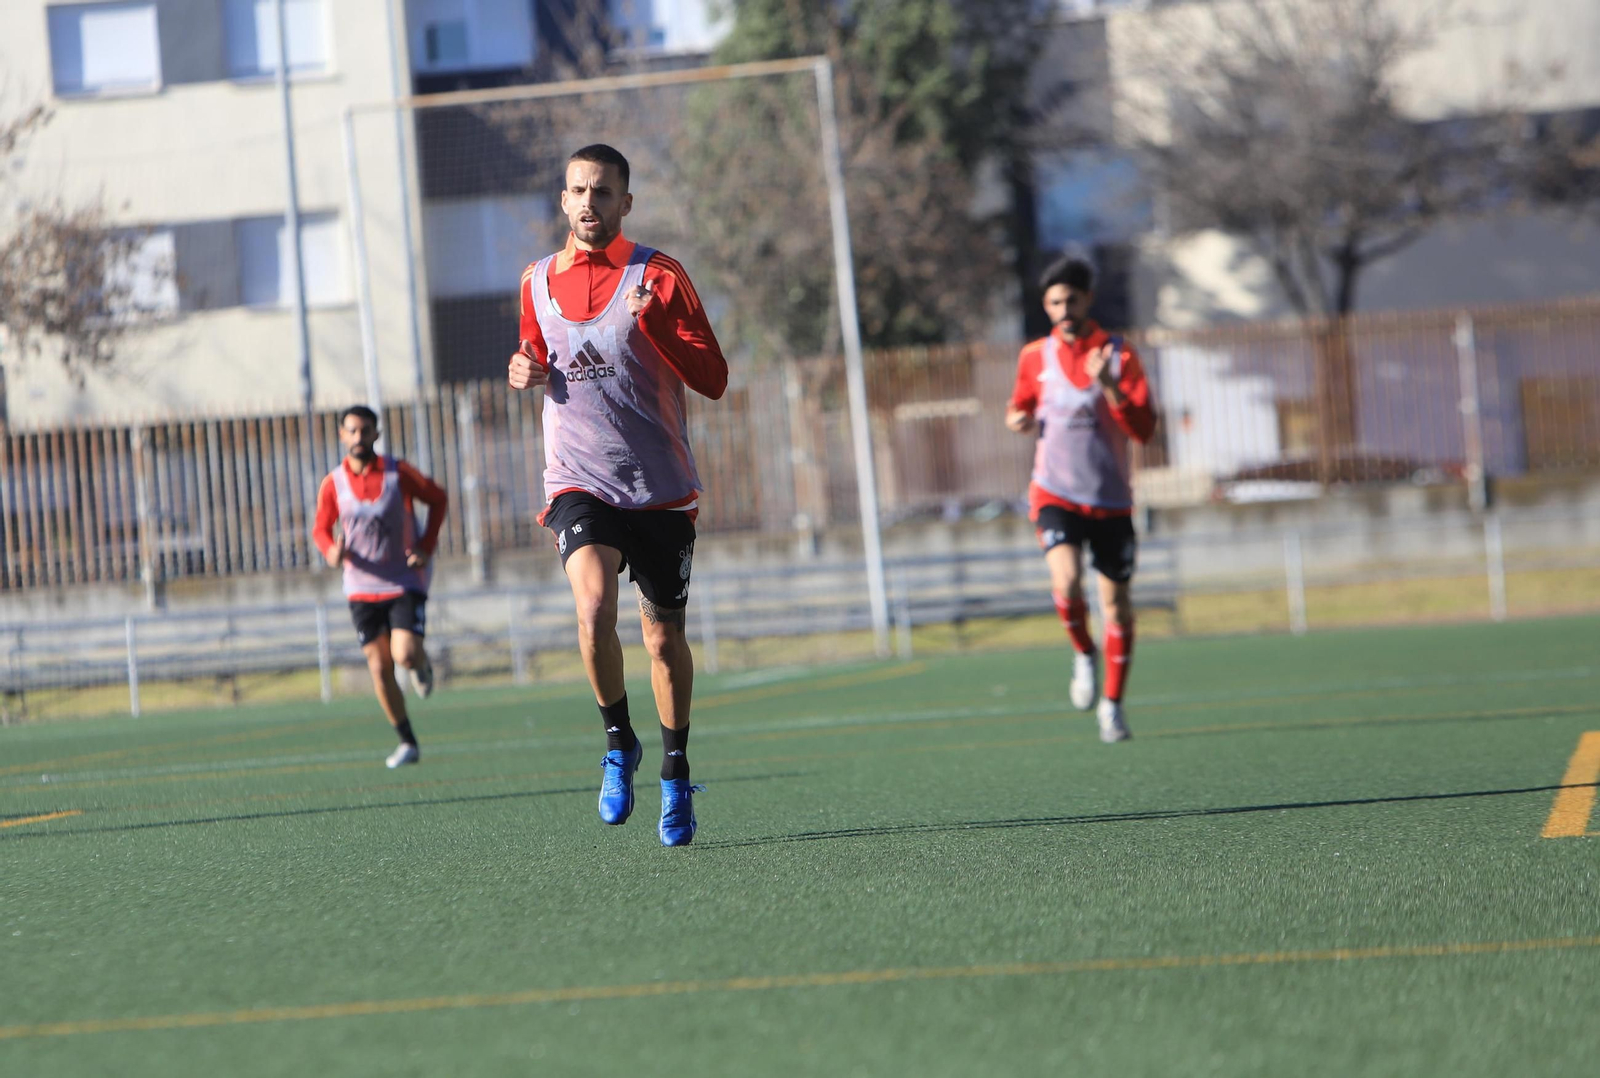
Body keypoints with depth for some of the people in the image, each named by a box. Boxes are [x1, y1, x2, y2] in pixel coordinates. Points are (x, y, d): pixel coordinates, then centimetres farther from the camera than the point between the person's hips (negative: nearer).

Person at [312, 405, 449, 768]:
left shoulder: (398, 473, -7)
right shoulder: (333, 484, -2)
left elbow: (438, 499, 6)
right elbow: (321, 528, 9)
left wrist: (426, 547, -4)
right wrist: (331, 551, -15)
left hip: (405, 583, -2)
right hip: (362, 587, 2)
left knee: (405, 655, -19)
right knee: (379, 668, -1)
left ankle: (422, 664, 19)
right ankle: (407, 742, 12)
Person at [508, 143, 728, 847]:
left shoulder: (659, 277, -4)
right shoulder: (538, 282, 8)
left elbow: (713, 380, -9)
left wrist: (652, 321, -23)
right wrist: (528, 372, 2)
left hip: (660, 487, -1)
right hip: (579, 484, 1)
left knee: (664, 636, 7)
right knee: (593, 608, -24)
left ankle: (675, 775, 27)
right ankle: (618, 742, -2)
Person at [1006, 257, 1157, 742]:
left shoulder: (1119, 355, -3)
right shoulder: (1035, 357, 4)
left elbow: (1144, 429, -10)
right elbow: (1022, 407, 22)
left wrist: (1109, 386, -24)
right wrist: (1019, 419, -2)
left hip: (1111, 500, 0)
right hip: (1056, 495, 0)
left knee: (1116, 604, 5)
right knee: (1066, 582, -25)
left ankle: (1112, 703, 20)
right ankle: (1083, 654, 4)